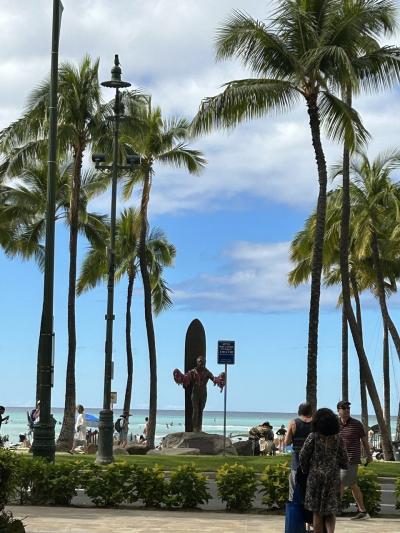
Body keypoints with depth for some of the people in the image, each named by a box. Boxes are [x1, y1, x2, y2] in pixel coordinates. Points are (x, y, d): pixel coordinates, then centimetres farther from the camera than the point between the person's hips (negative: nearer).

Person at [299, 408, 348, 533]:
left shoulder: (313, 437, -6)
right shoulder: (338, 438, -2)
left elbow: (303, 456, -7)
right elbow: (344, 460, 0)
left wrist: (306, 471, 10)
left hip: (315, 477, -1)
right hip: (333, 477, 1)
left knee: (317, 512, 9)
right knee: (330, 511, 10)